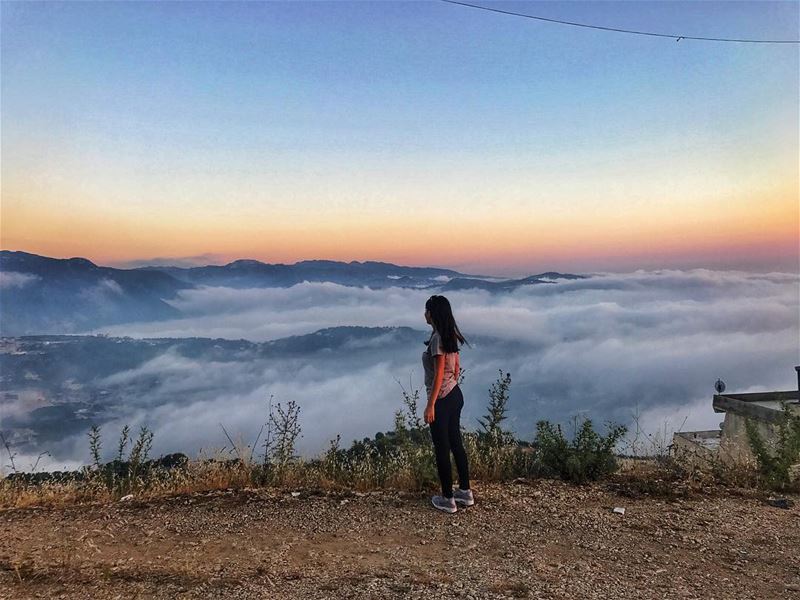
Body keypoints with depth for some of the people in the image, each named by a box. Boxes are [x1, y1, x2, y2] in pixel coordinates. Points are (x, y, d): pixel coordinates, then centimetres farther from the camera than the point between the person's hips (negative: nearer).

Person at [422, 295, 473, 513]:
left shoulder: (438, 338, -20)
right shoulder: (450, 335, 6)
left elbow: (439, 374, -21)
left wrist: (430, 405, -18)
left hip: (442, 400, -9)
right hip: (455, 395, 9)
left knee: (442, 449, 4)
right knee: (455, 443, 18)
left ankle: (448, 499, 16)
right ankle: (465, 492, 30)